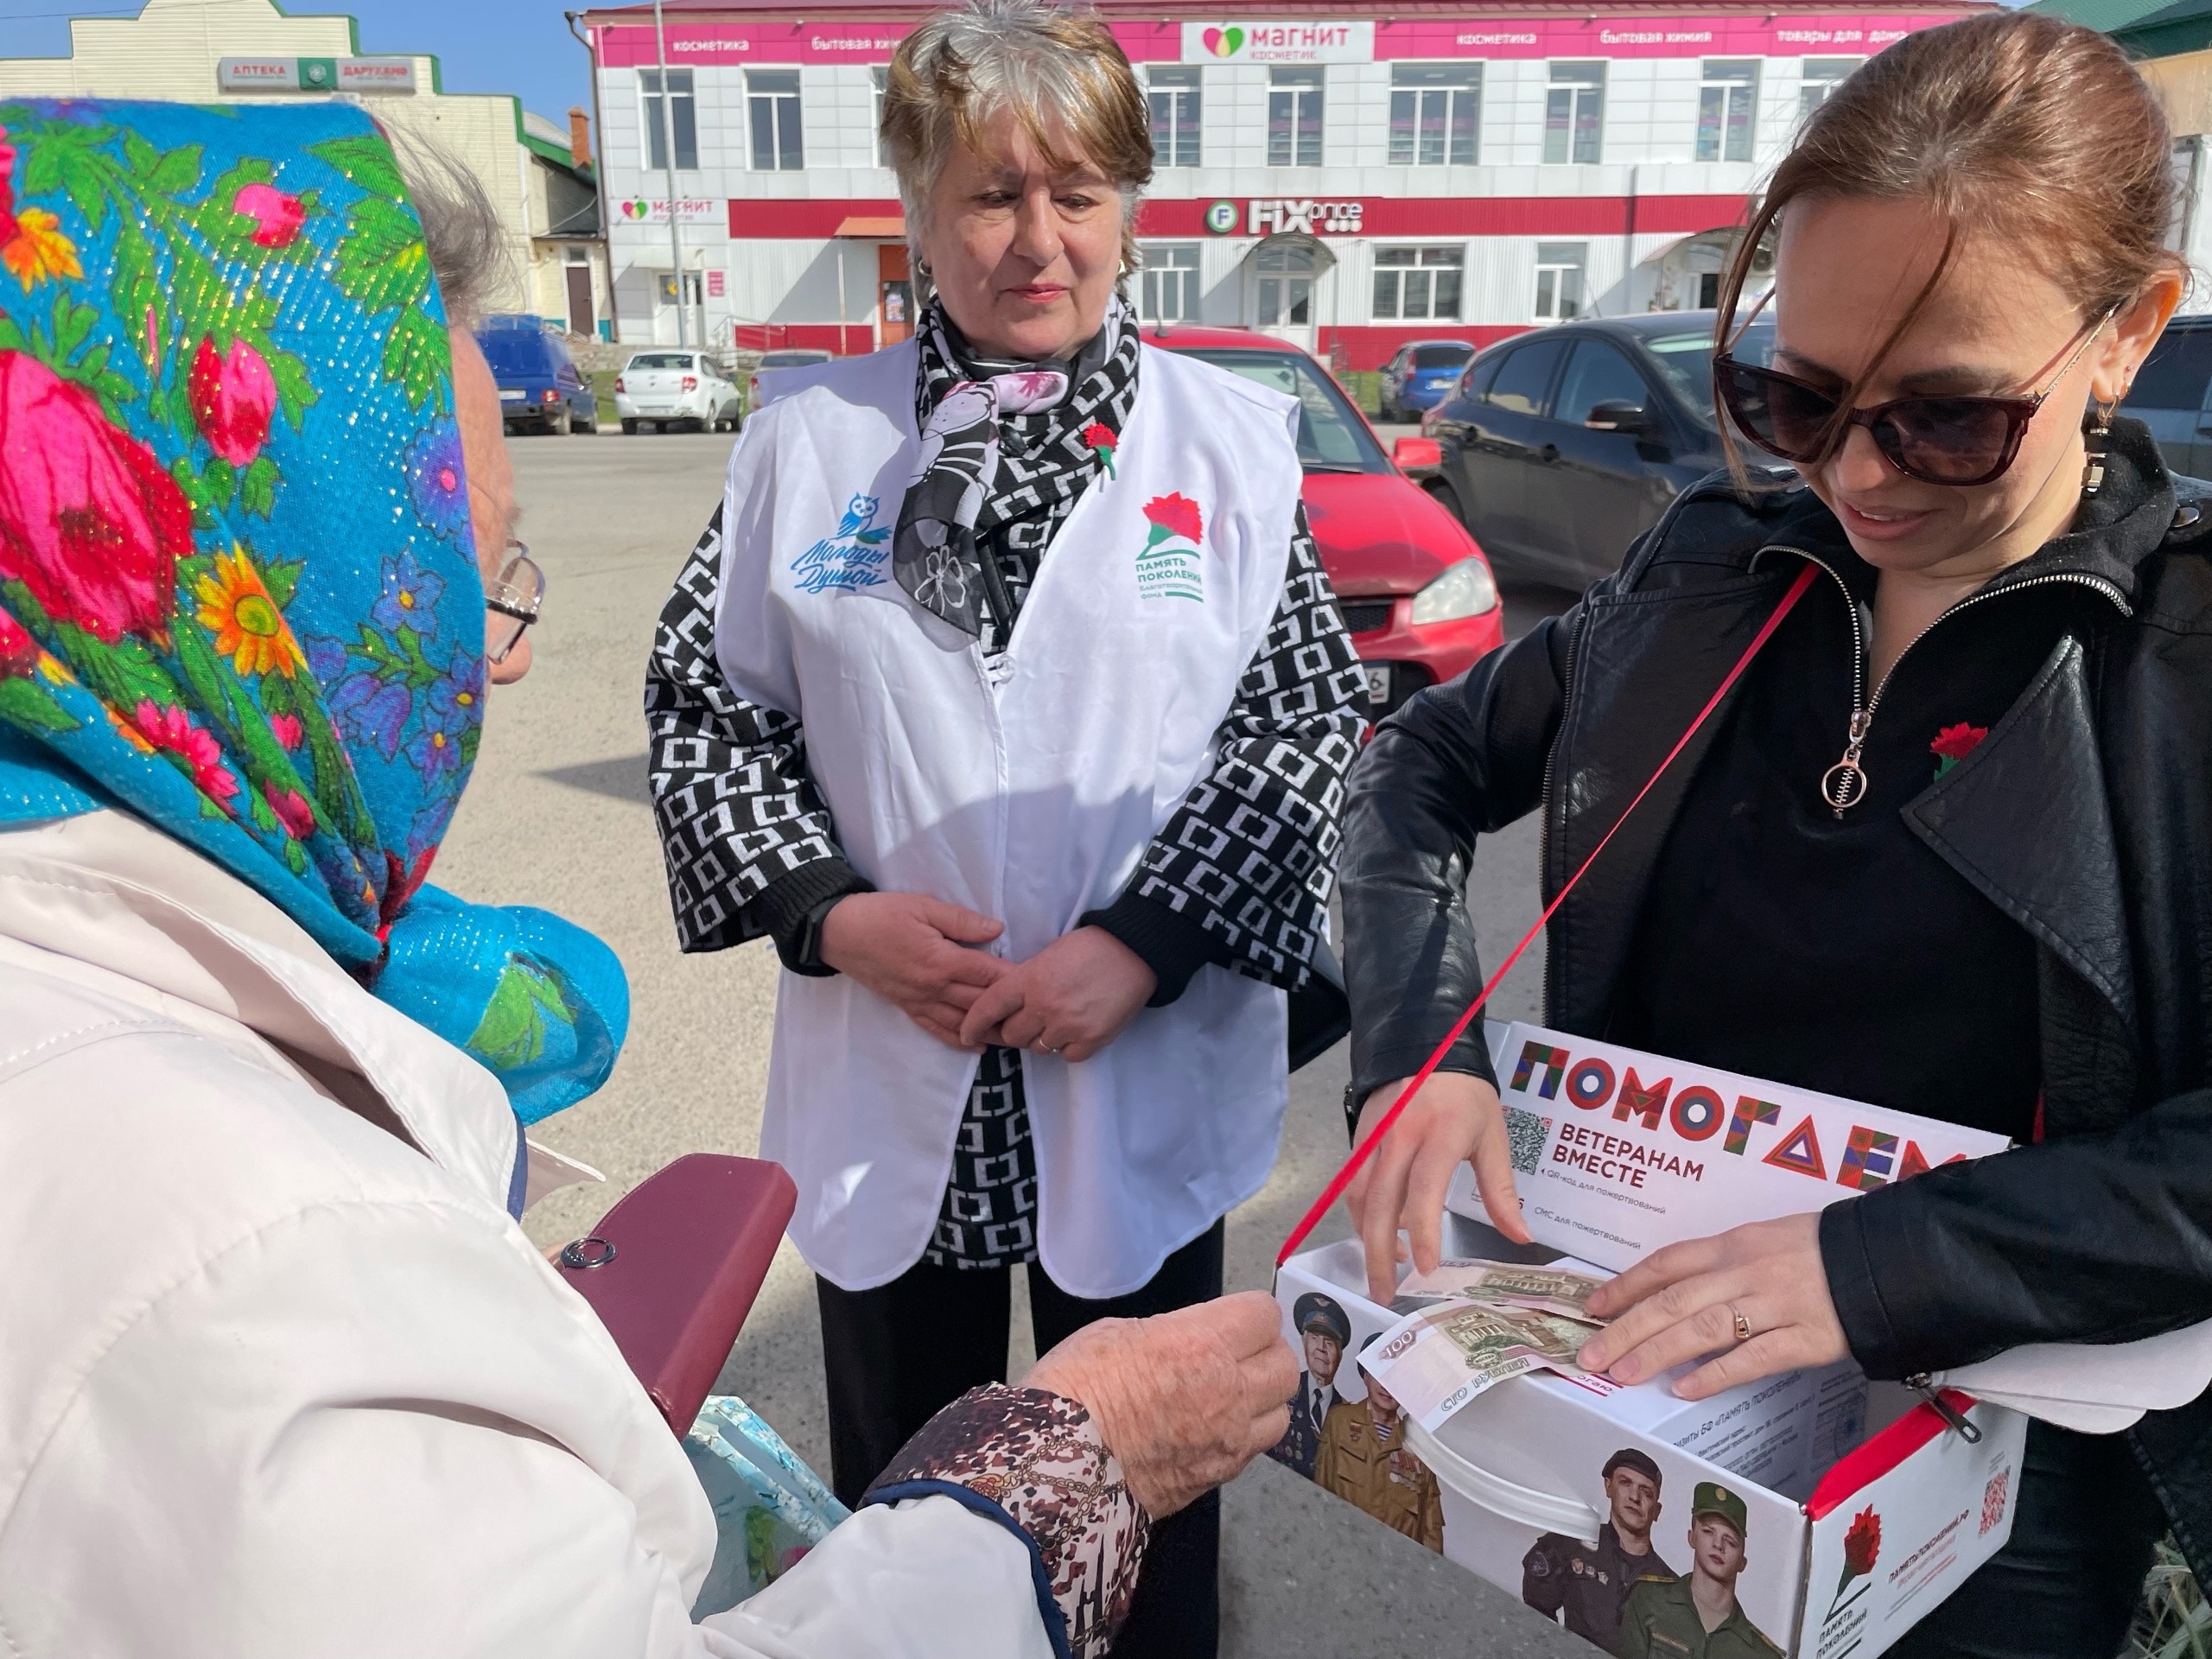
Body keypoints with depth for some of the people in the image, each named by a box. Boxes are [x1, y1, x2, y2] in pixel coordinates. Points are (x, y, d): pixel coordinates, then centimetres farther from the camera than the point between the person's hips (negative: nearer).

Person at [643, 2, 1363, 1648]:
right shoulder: (810, 437, 1)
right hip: (886, 1085, 1)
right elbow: (704, 707, 3)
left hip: (1150, 1074, 0)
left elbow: (1310, 719, -3)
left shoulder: (1235, 438, -1)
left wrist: (1147, 941, -14)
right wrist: (829, 909, -11)